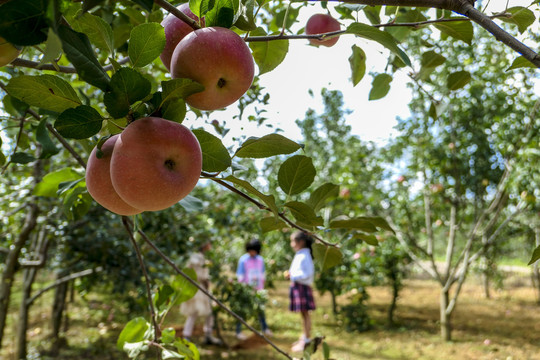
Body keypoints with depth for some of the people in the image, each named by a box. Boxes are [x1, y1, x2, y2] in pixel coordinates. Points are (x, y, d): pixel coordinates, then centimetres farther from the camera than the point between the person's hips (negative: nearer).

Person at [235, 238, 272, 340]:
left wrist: (262, 289, 10)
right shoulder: (243, 259, -9)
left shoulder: (260, 260, 5)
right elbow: (240, 276, -7)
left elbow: (263, 275, 13)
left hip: (257, 290, 4)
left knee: (261, 309, 14)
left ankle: (264, 328, 31)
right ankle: (238, 331, 12)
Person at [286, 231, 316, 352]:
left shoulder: (304, 256, -16)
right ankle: (304, 337, 27)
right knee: (303, 313, 16)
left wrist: (292, 276, -19)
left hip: (302, 286, -9)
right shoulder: (299, 255, 14)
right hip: (297, 286, 9)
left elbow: (307, 274, -21)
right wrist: (290, 274, 7)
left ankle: (307, 340, 6)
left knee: (305, 313, -2)